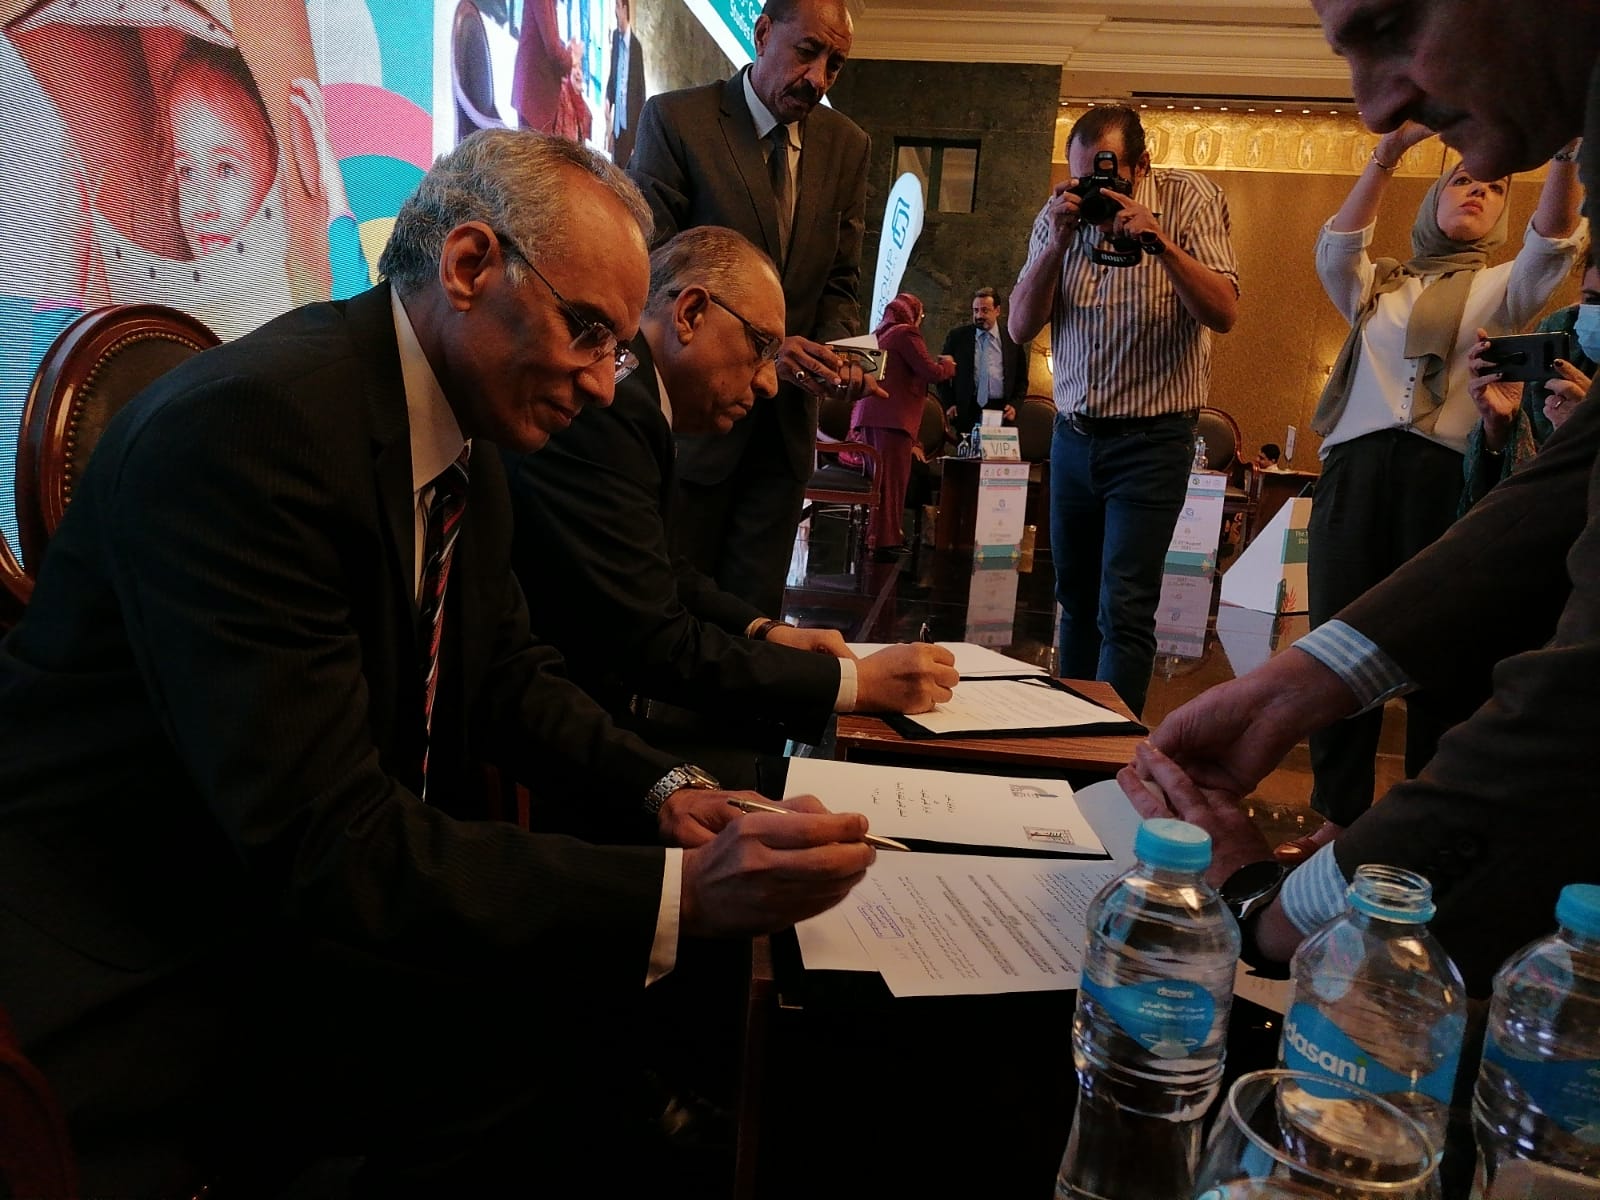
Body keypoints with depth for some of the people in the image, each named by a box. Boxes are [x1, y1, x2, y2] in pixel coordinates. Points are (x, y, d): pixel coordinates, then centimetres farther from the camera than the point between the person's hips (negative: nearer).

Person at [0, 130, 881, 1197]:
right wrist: (679, 890, -29)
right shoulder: (245, 425, -25)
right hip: (136, 978, -7)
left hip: (333, 897, 8)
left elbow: (512, 674, 12)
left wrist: (662, 789, -5)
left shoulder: (468, 440, 2)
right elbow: (327, 848, -27)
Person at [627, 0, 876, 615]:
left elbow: (840, 281, 12)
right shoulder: (675, 119, -7)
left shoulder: (847, 144, 8)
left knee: (754, 611, 10)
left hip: (788, 423, 4)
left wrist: (833, 354, -9)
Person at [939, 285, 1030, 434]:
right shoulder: (957, 337, 6)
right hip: (967, 412, 0)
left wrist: (1014, 405, -2)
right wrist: (949, 404, 0)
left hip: (1001, 411, 0)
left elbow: (1021, 379, 12)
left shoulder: (1012, 338, 7)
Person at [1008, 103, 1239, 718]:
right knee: (1075, 595, 13)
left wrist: (1158, 240, -26)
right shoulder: (1061, 213, 3)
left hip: (1150, 438, -4)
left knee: (1124, 609, -9)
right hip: (1073, 434, 4)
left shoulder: (1189, 199, -5)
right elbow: (1021, 328, -4)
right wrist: (1056, 242, -17)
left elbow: (1224, 313, -14)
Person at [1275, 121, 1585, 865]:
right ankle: (1340, 818, 12)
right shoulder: (1375, 287, 21)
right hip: (1356, 469, 1)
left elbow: (1553, 245, -2)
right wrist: (1387, 155, -8)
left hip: (1448, 475, -1)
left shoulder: (1501, 289, 18)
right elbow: (1336, 247, 2)